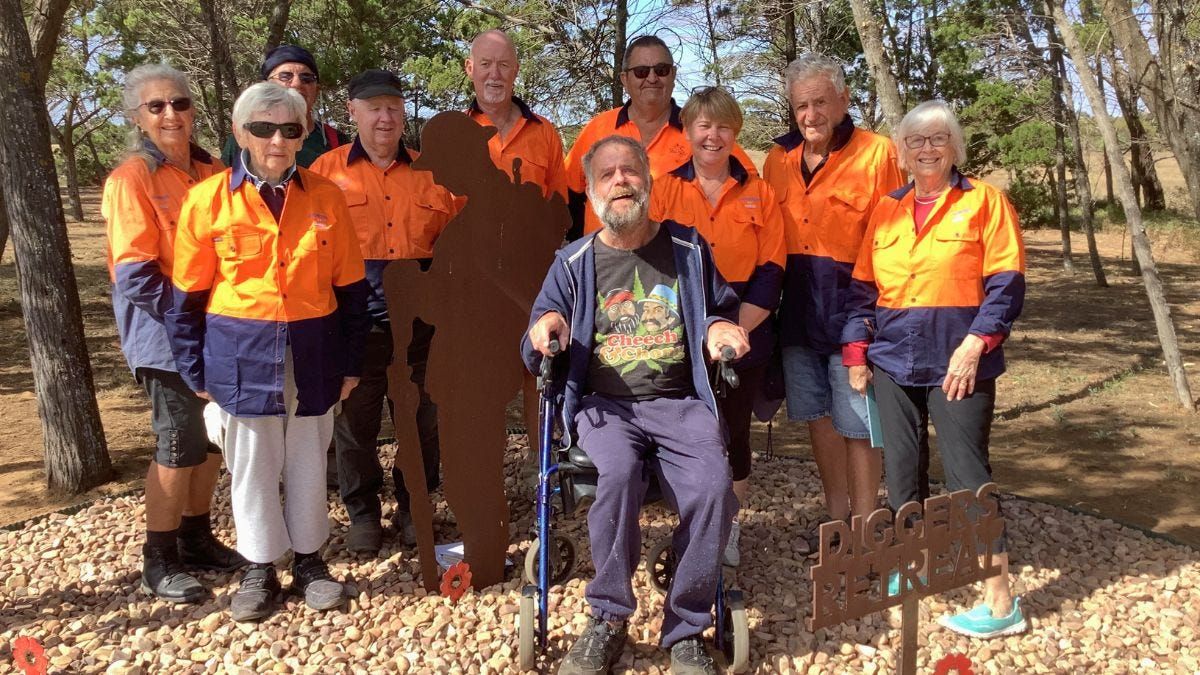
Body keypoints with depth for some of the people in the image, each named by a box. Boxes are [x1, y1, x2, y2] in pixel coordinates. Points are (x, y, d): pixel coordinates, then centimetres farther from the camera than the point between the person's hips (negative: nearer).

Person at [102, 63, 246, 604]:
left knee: (213, 437, 13)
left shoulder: (212, 172, 8)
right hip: (167, 332, -6)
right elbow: (135, 275, -14)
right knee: (181, 443, -1)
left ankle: (196, 538, 31)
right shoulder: (132, 178, -9)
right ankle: (160, 562, 15)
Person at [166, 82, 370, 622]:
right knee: (251, 464, 9)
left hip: (312, 351, 1)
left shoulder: (325, 198, 0)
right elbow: (188, 294, 1)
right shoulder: (209, 199, -4)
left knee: (308, 459, 13)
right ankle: (259, 569, 27)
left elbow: (350, 287, 5)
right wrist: (195, 369, 2)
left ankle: (309, 560, 30)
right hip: (240, 353, -1)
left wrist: (349, 361, 4)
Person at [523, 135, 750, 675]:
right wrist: (545, 329, -11)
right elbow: (537, 351, 13)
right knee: (618, 473, -35)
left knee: (712, 485, -29)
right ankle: (608, 621, -16)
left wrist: (720, 329, 0)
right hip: (604, 406, -1)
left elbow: (723, 311, 24)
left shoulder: (688, 249, 13)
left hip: (681, 403, 1)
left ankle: (684, 632, -10)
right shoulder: (574, 261, 12)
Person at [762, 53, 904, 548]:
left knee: (856, 420, 2)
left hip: (852, 304, -5)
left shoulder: (876, 153, -6)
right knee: (817, 413, 14)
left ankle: (863, 522, 16)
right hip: (797, 308, 6)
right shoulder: (779, 158, 10)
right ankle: (837, 514, 30)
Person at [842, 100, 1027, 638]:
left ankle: (999, 598, 2)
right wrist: (855, 349, 5)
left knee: (965, 470, -6)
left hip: (958, 360, -4)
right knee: (902, 467, 9)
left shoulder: (983, 200, 0)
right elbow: (862, 287, 12)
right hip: (893, 359, 5)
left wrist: (975, 343, -16)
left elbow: (1006, 283, -6)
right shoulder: (886, 211, 12)